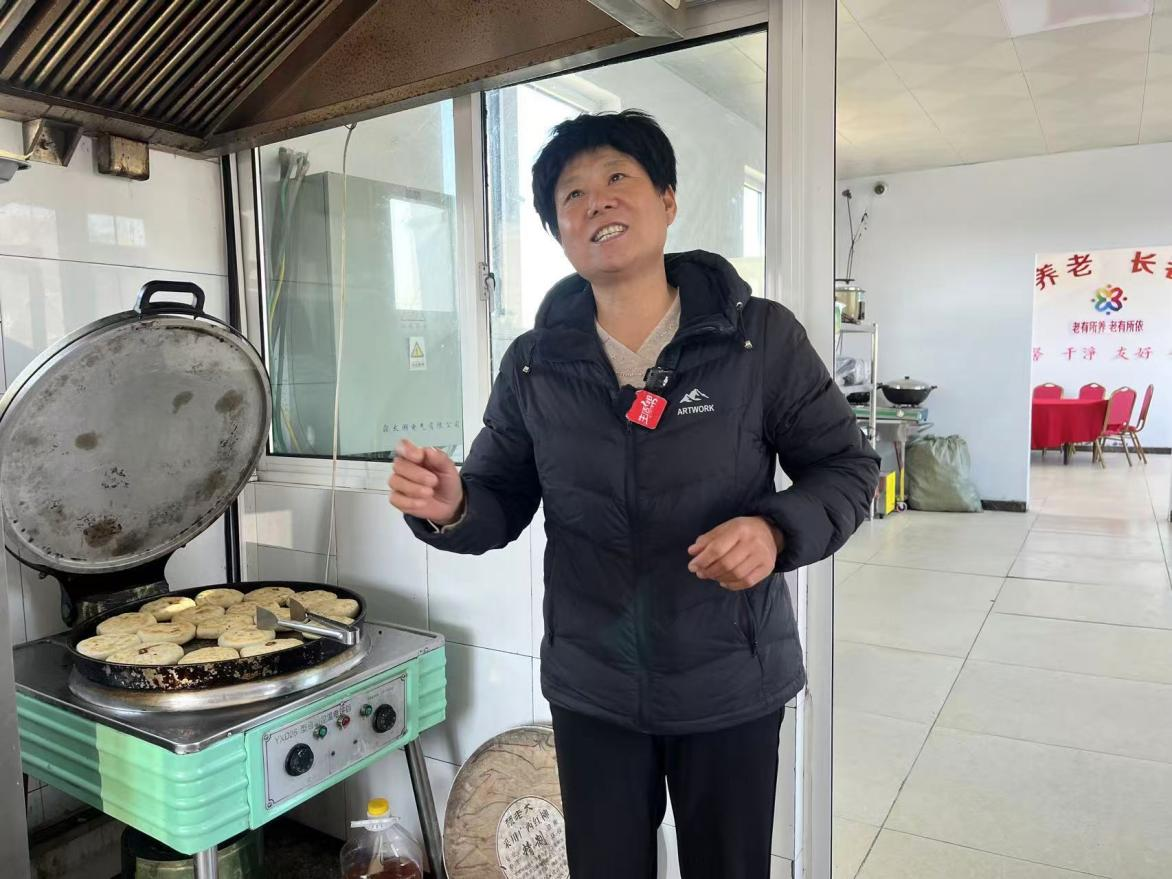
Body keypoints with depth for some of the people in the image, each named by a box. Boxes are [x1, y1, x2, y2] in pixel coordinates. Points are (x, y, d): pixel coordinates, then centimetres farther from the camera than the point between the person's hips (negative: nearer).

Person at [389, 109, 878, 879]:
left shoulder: (762, 338, -10)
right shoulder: (534, 364, -3)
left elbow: (847, 467, -4)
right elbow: (502, 501, 2)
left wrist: (778, 530, -24)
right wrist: (452, 508, -20)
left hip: (732, 685, -1)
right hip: (591, 689, 2)